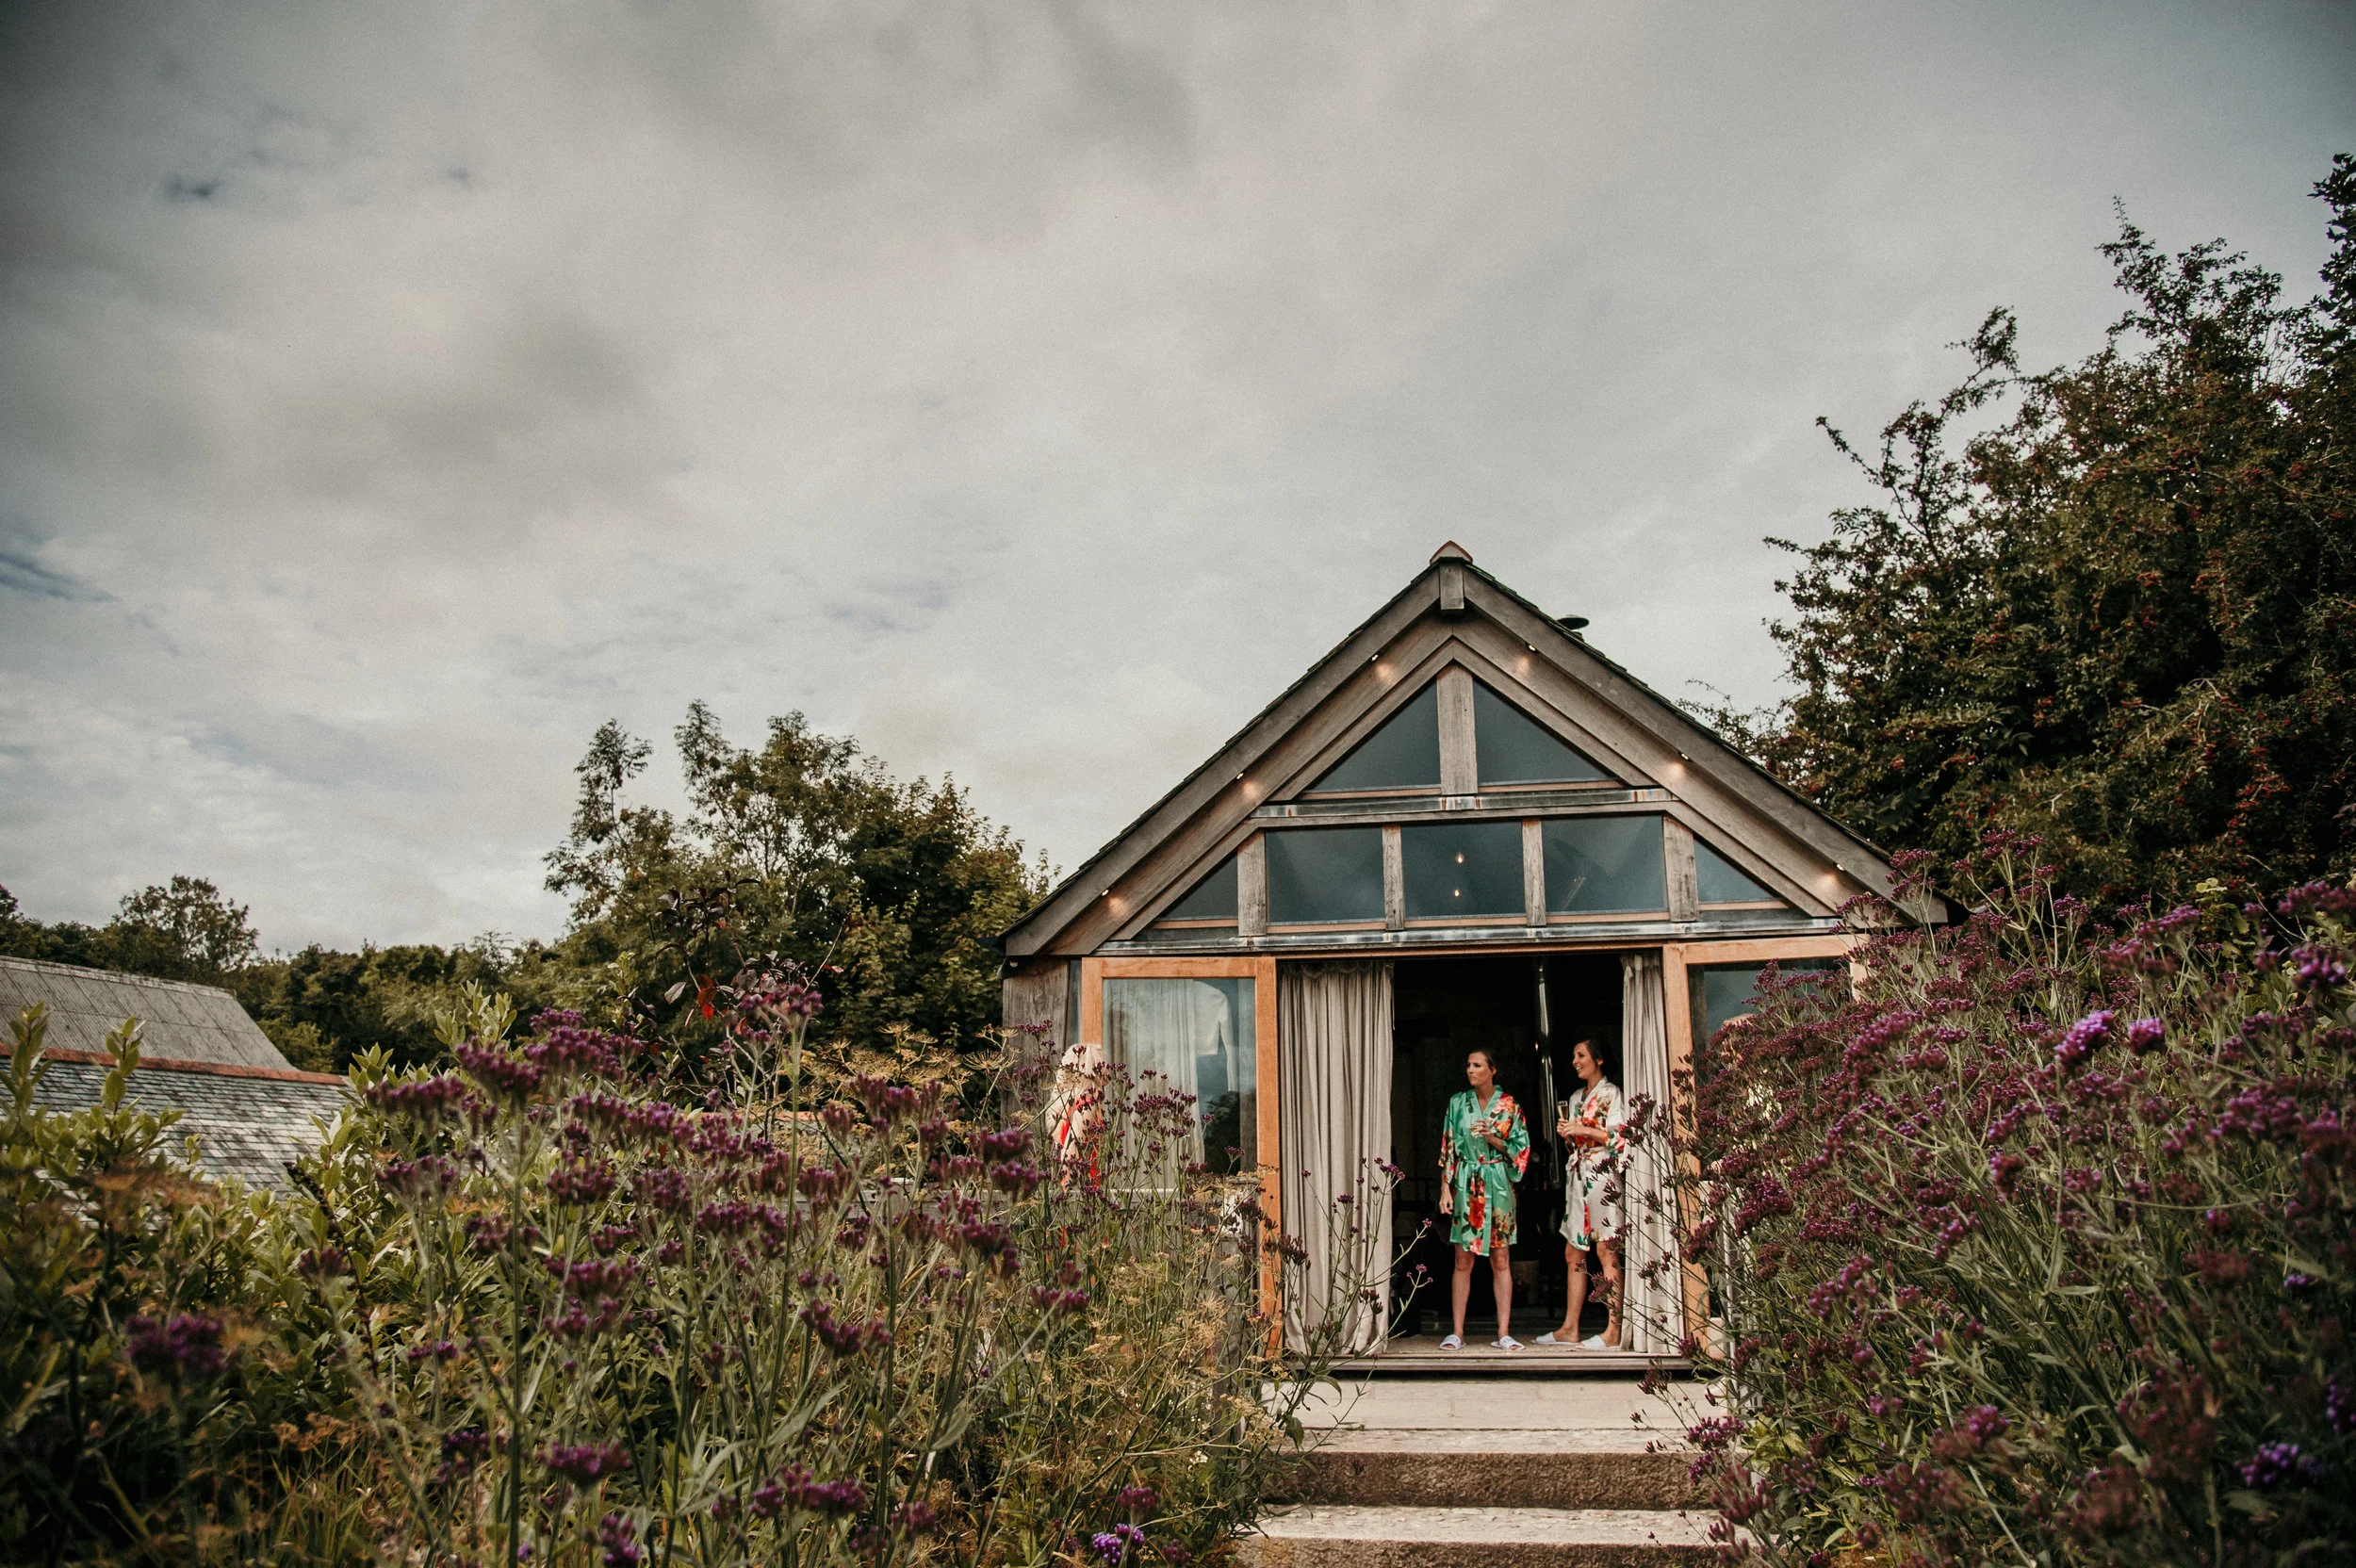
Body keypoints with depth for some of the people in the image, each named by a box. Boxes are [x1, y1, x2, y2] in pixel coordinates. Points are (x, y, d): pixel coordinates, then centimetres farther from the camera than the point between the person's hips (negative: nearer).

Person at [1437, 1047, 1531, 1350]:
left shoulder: (1509, 1105, 2)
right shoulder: (1458, 1103, 5)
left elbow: (1520, 1149, 2)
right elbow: (1448, 1148, 5)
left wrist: (1492, 1139, -14)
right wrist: (1446, 1188, -2)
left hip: (1498, 1186, -1)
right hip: (1465, 1187, 1)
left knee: (1501, 1261, 2)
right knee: (1463, 1261, 1)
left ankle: (1504, 1333, 7)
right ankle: (1457, 1333, 6)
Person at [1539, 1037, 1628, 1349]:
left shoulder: (1611, 1094, -3)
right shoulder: (1576, 1098, 21)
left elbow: (1622, 1136, -12)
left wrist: (1584, 1130, -13)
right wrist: (1566, 1134, 4)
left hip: (1601, 1174, -8)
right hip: (1579, 1177, 8)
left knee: (1606, 1250, -9)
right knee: (1573, 1253, 7)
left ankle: (1613, 1332, -9)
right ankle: (1569, 1328, 9)